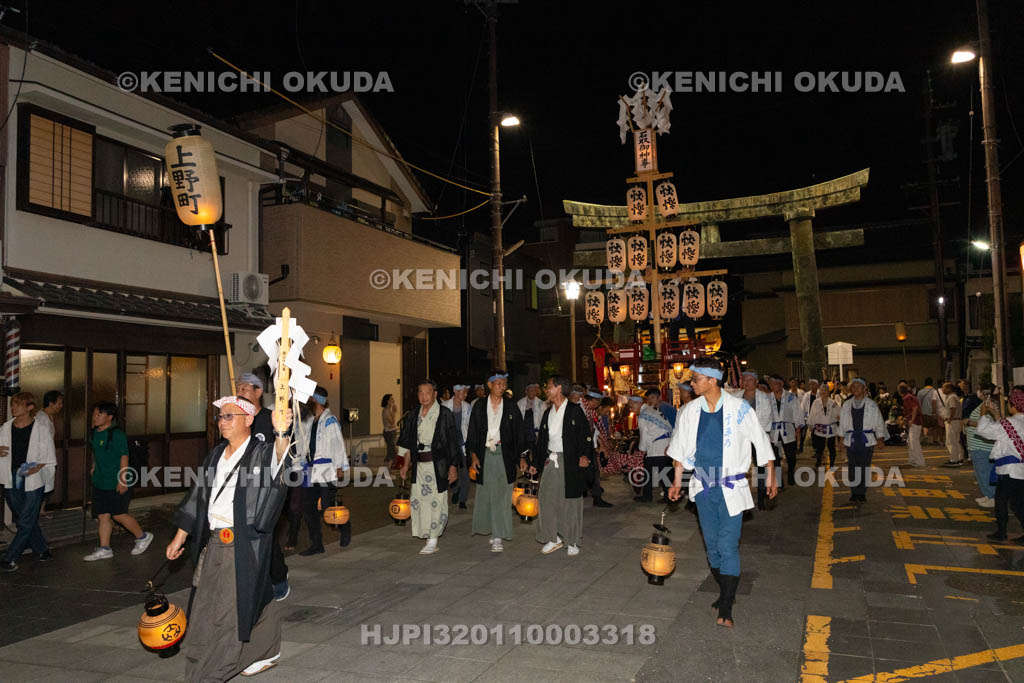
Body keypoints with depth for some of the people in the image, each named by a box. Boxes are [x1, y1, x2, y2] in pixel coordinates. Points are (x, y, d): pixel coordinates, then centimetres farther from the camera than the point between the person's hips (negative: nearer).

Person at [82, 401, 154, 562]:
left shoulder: (117, 434, -15)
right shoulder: (94, 434, 8)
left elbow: (124, 457, -17)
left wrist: (122, 479, -19)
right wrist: (94, 467, 18)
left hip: (116, 484, -8)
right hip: (99, 482, 8)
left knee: (118, 515, -2)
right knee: (103, 516, 8)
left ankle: (143, 537, 17)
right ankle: (105, 549, 16)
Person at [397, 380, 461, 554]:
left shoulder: (444, 414, -4)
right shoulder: (413, 415, 11)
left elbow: (452, 442, -5)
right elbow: (408, 442, 16)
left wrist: (453, 466, -9)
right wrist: (406, 464, 12)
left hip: (438, 464, -5)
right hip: (420, 464, 5)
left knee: (436, 500, -3)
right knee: (418, 499, 3)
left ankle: (433, 541, 5)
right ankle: (429, 538, 15)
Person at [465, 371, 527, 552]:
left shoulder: (511, 406, 4)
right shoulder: (479, 406, 4)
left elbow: (519, 433, 6)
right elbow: (472, 433, 7)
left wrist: (522, 457, 2)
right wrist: (473, 455, -2)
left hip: (505, 455, -1)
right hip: (485, 455, 1)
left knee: (502, 495, -5)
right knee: (486, 494, 6)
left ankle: (497, 538, -4)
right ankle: (493, 531, 24)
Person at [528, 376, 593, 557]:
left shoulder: (575, 410, -4)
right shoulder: (548, 413, 15)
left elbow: (586, 433, -8)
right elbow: (541, 438, 19)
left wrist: (585, 455, -23)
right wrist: (535, 463, 16)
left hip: (570, 462, -6)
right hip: (550, 461, 6)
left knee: (570, 501, 2)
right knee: (547, 499, 3)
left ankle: (572, 542, 14)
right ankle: (554, 538, 16)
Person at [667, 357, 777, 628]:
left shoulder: (739, 408, -10)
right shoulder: (690, 410, 2)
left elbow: (761, 443, 0)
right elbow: (681, 448, 12)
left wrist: (771, 478, 1)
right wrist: (677, 481, 13)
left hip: (731, 488, -4)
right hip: (703, 487, 4)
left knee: (728, 546, -7)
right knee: (712, 545, 11)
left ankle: (725, 609, -3)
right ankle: (725, 592, 29)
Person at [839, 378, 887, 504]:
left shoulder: (871, 405, 2)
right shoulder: (846, 405, 7)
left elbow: (878, 422, 6)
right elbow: (842, 423, 12)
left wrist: (880, 439, 3)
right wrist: (842, 437, 9)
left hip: (867, 440, -1)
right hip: (851, 440, 1)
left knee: (865, 467, 0)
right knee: (852, 468, 0)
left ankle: (862, 493, 11)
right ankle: (854, 492, 11)